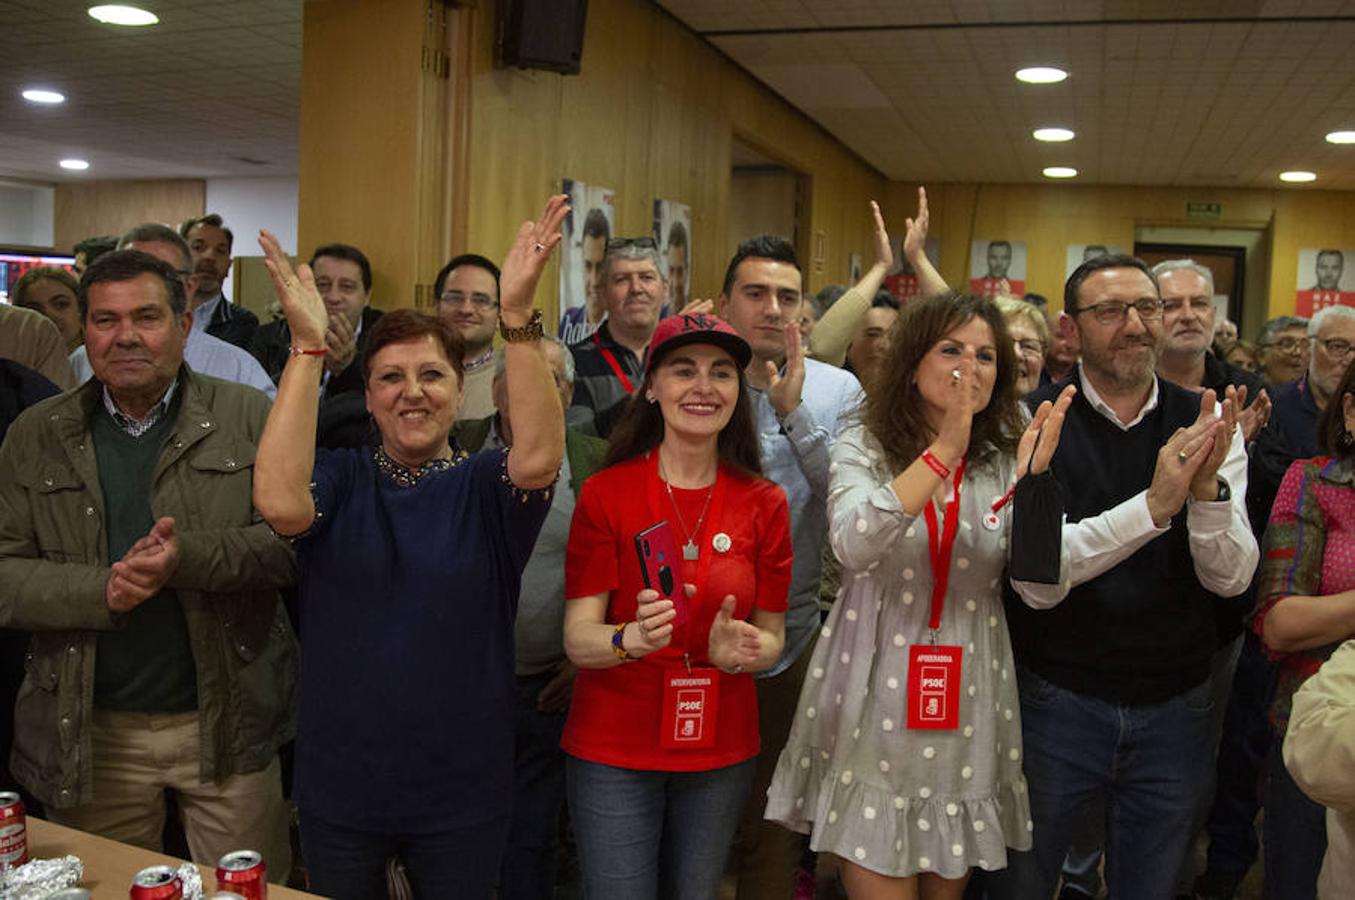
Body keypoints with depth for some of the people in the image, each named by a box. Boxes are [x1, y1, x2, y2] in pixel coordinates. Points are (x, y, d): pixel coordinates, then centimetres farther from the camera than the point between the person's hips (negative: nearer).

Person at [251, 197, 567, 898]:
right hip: (339, 788, 1)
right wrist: (307, 346, -28)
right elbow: (278, 501, -26)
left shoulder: (484, 486, -5)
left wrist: (518, 314, -37)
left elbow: (538, 458, -28)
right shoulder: (340, 480, -4)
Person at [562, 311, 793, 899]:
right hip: (614, 749, -2)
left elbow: (772, 640, 2)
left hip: (721, 751, 3)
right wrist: (631, 639, -33)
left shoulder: (764, 503, -2)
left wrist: (738, 649, -20)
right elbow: (578, 639, -12)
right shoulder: (606, 493, -9)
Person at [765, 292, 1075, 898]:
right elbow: (854, 546, -24)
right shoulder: (864, 448, -4)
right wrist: (944, 449, -28)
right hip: (874, 707, -3)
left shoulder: (1003, 462, 2)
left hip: (967, 710, 3)